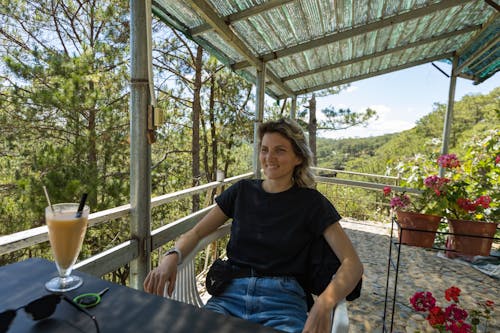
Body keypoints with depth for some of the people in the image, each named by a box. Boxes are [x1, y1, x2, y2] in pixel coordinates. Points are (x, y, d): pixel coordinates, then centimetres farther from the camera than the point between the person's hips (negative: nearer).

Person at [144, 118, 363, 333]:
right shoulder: (242, 191, 7)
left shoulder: (311, 202, -1)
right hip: (231, 292, 2)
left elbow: (353, 263, -6)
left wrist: (324, 303, -25)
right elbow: (196, 233, 7)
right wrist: (172, 256, -14)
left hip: (282, 298, -1)